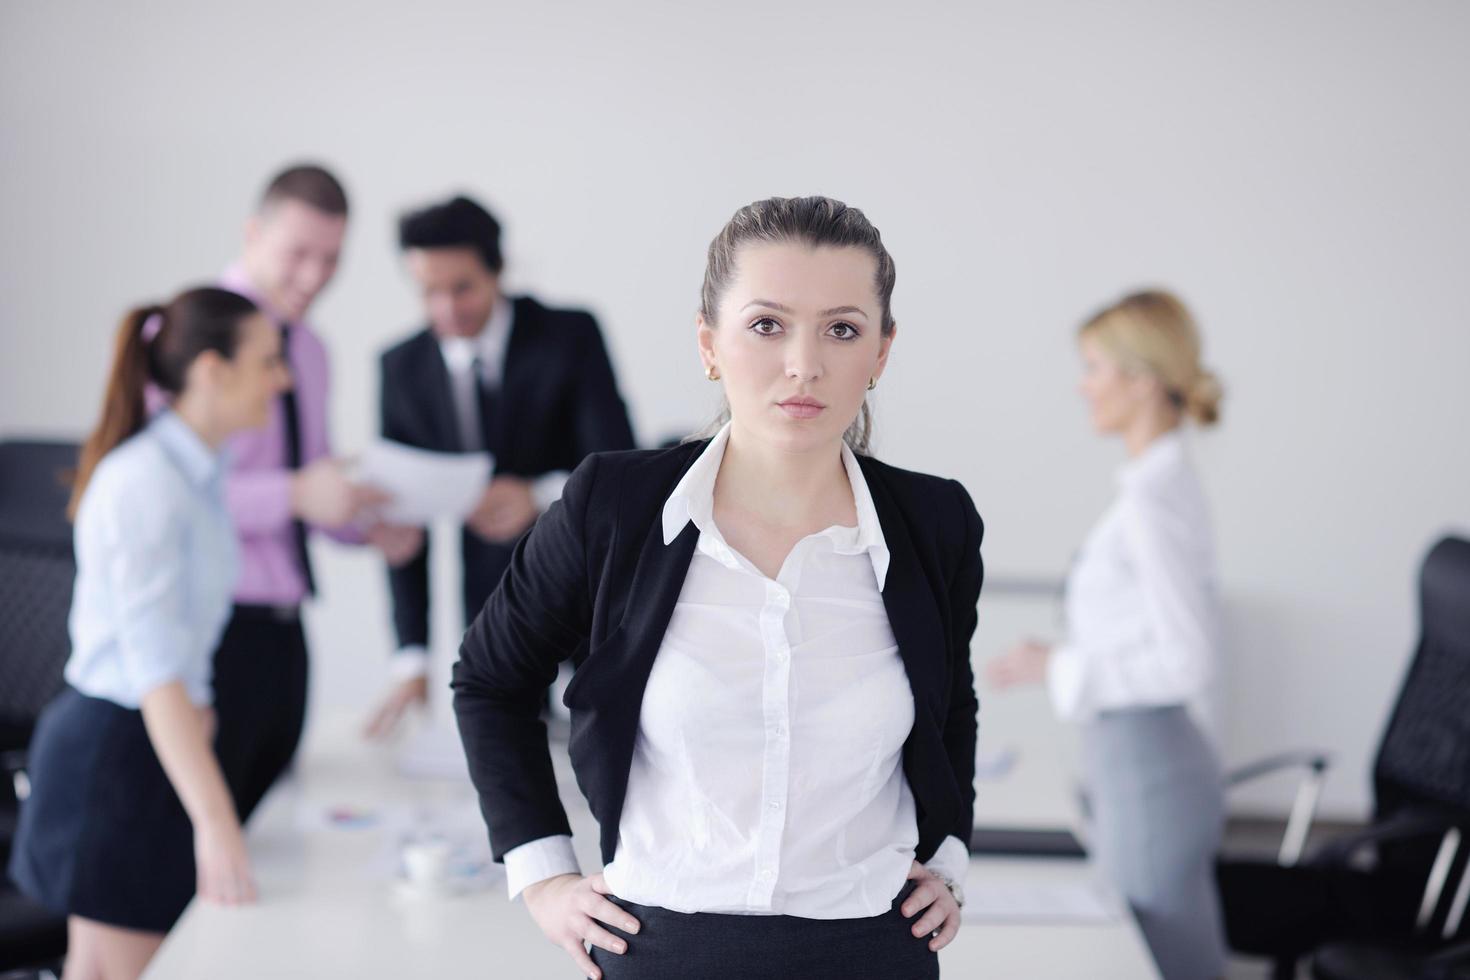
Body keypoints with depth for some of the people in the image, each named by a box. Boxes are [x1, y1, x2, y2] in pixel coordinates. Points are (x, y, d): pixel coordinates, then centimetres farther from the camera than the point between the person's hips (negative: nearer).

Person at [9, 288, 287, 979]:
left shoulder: (198, 469, 9)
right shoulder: (147, 484, -20)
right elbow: (155, 669, -28)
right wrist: (216, 824, -33)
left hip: (153, 739, 9)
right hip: (118, 744, -9)